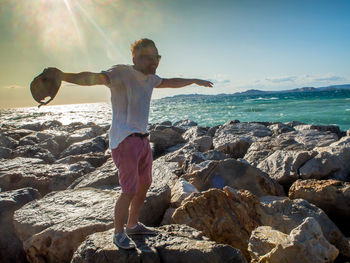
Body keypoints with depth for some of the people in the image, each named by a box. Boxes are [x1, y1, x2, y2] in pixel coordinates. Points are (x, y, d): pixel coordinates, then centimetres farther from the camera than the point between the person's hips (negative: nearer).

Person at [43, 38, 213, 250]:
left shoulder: (150, 78, 13)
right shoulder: (121, 73, -13)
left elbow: (171, 82, 32)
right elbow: (94, 77, -30)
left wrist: (195, 80, 42)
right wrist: (63, 75, -49)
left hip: (143, 138, 9)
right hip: (124, 139, -9)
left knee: (144, 185, 16)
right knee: (129, 190, -8)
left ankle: (133, 225, 37)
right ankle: (119, 233, 15)